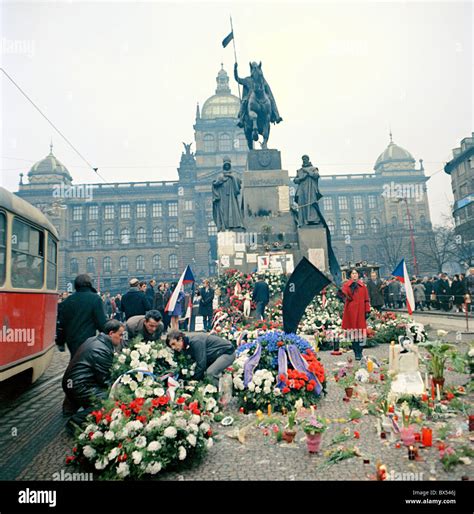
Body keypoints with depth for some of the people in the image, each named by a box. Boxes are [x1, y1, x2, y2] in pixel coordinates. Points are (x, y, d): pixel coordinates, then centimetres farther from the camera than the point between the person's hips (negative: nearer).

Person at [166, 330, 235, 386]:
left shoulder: (195, 341, -30)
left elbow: (201, 364, -27)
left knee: (210, 373, -24)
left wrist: (194, 380, -16)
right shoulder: (186, 346, -3)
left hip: (227, 352, -9)